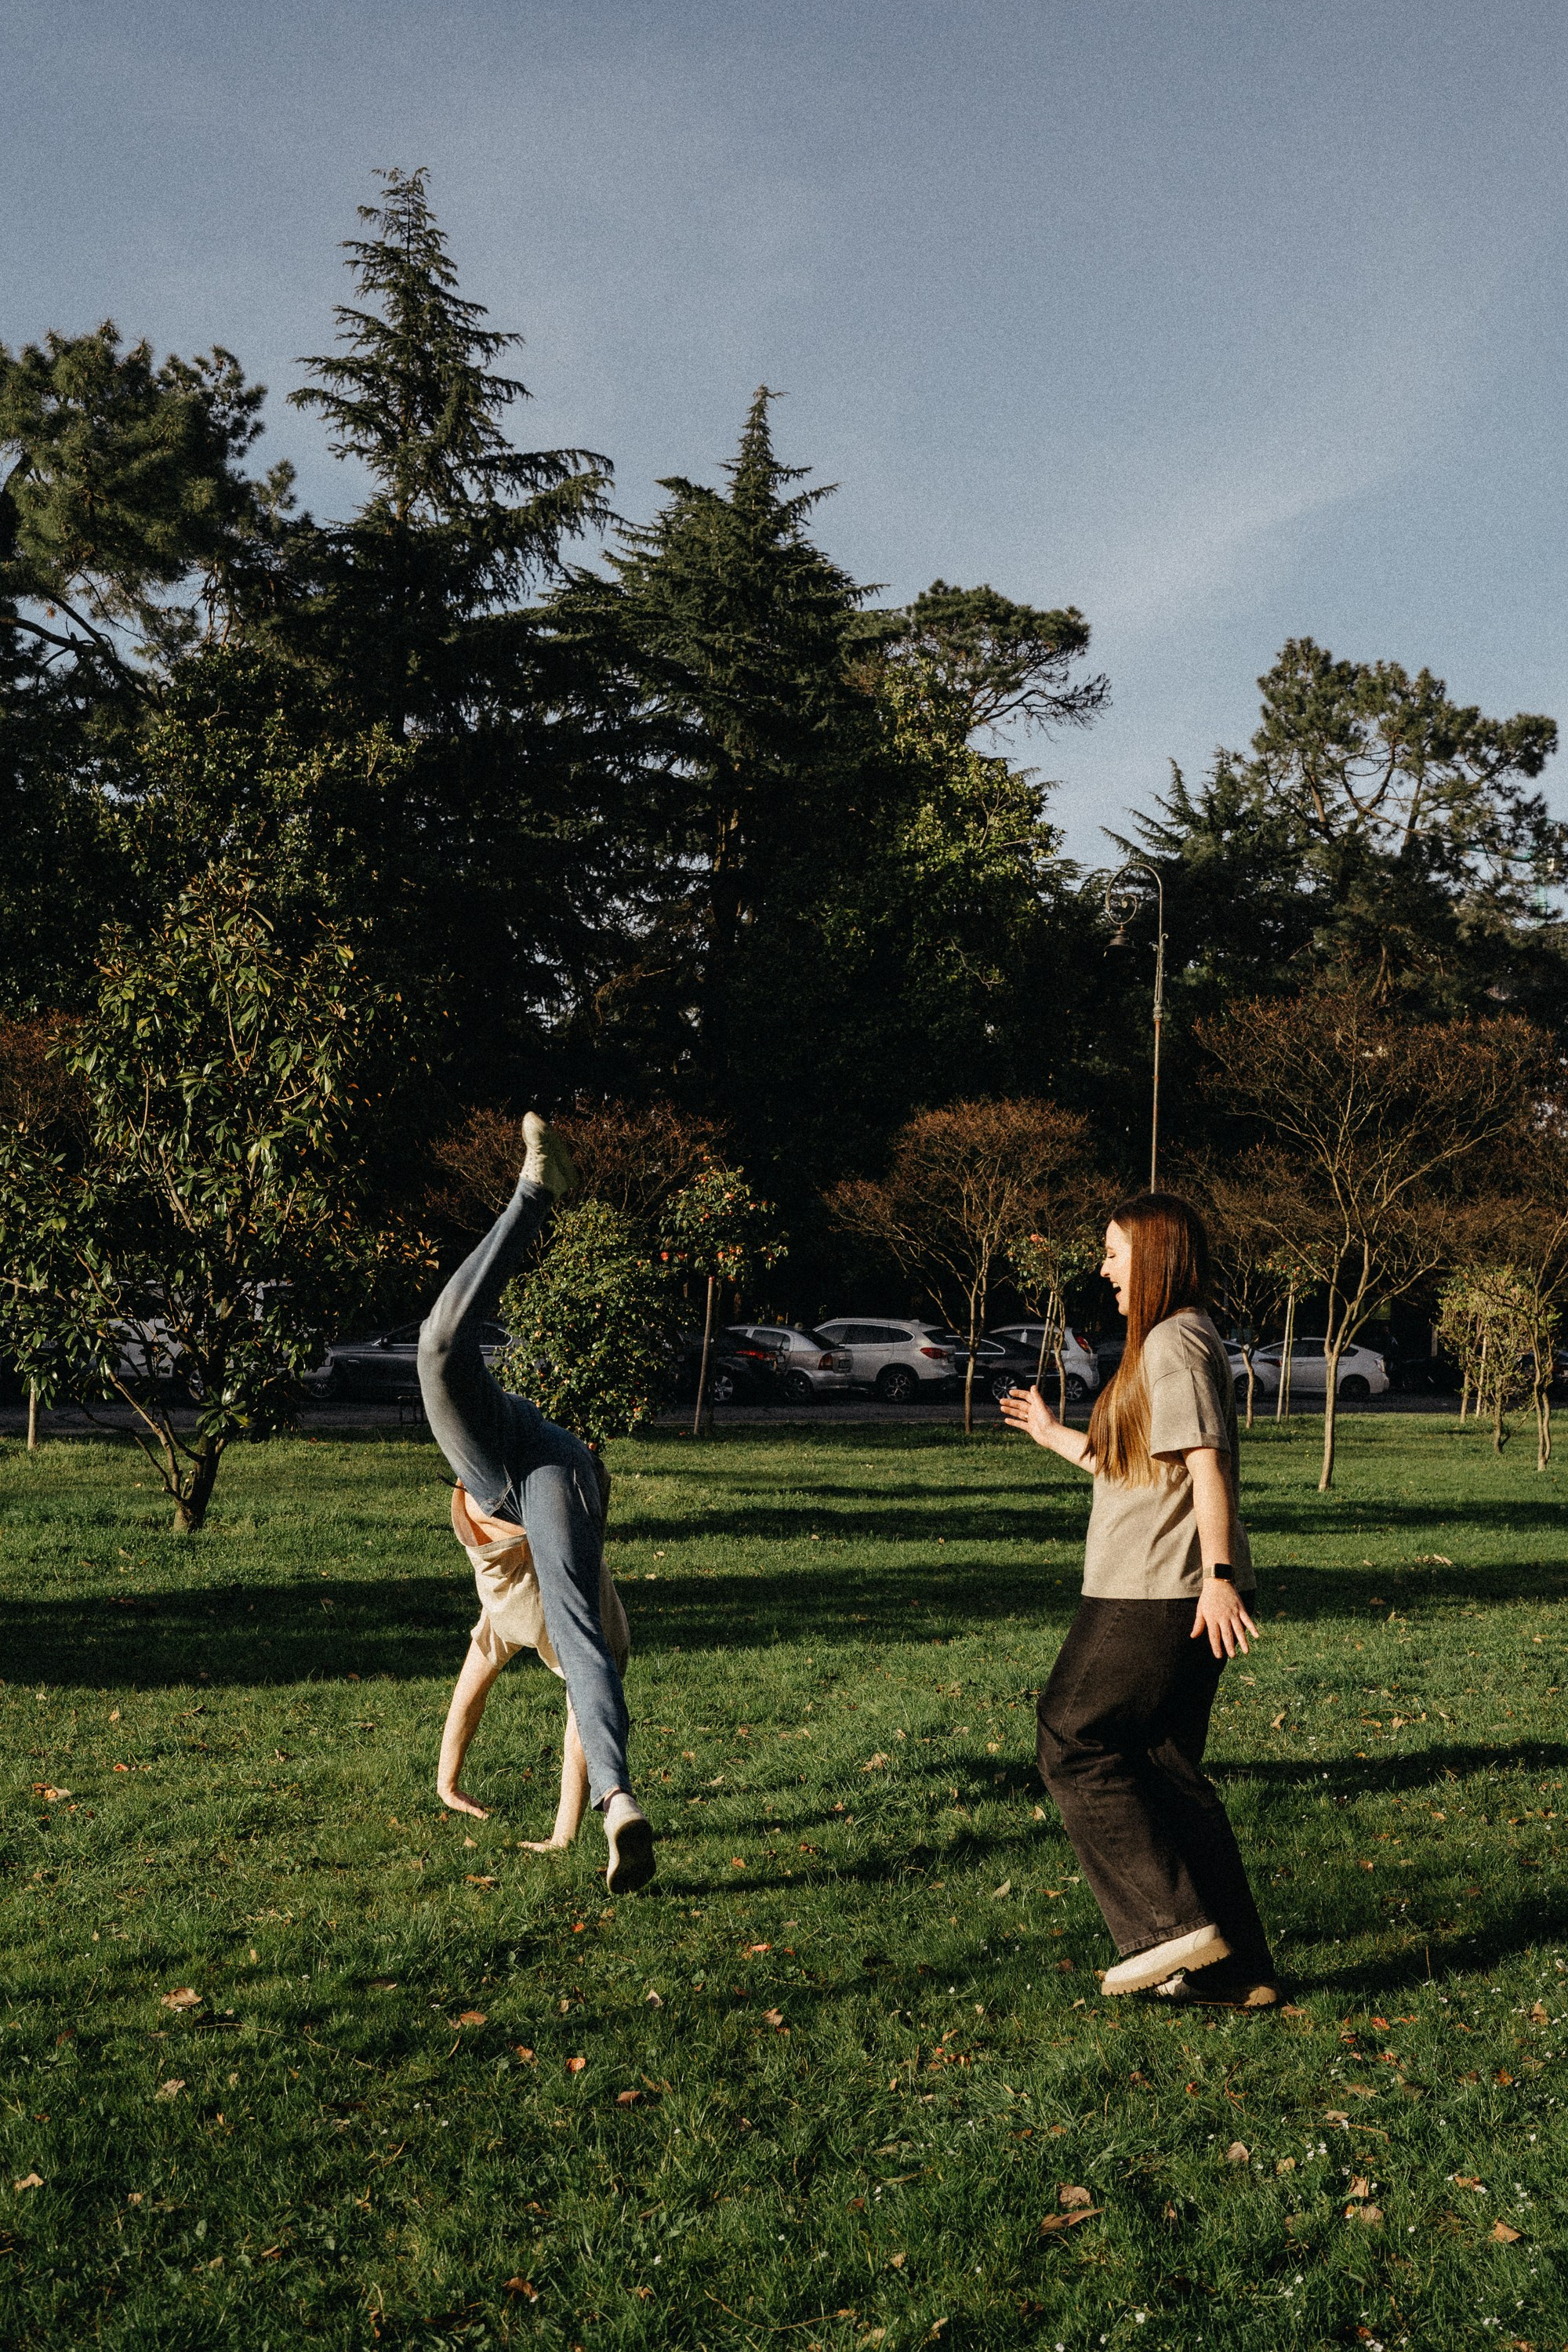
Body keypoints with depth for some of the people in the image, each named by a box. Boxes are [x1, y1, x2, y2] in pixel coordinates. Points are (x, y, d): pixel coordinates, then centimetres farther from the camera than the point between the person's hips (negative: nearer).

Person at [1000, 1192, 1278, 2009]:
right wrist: (1053, 1435, 36)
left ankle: (1176, 1922, -5)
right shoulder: (1170, 1342, 20)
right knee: (1164, 1766, 11)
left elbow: (1206, 1463, -21)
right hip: (1159, 1595, 10)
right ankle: (1235, 1969, 13)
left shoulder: (1175, 1342, -11)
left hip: (1159, 1596, -10)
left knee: (1074, 1744, -4)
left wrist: (1218, 1574, -28)